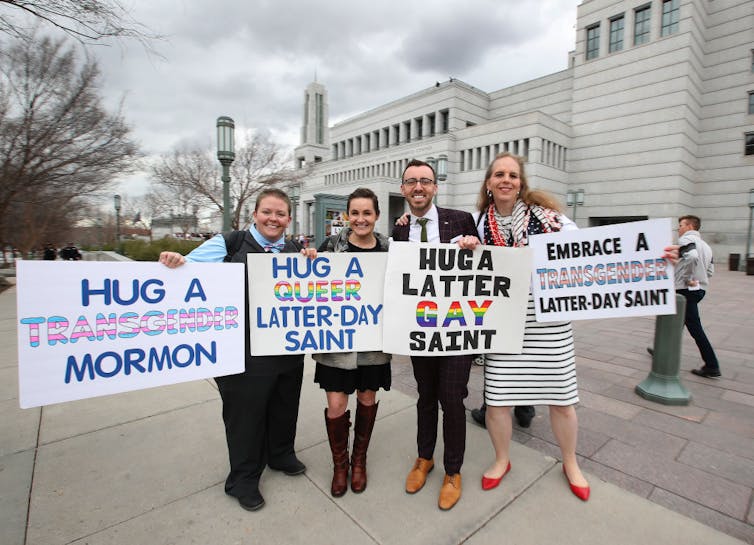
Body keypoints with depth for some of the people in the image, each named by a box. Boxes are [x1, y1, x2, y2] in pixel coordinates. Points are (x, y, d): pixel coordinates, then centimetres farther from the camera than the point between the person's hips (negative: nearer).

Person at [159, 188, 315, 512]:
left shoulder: (295, 251, 7)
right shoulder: (228, 245, -5)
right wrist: (174, 262, -28)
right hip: (243, 350, -4)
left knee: (284, 405, 22)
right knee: (245, 411, 12)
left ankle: (281, 455, 51)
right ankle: (243, 480, 38)